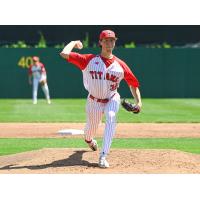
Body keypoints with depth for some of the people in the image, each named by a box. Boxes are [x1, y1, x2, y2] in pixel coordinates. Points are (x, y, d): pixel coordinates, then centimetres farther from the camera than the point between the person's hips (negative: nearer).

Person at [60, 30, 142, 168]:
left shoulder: (120, 65, -9)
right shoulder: (90, 60, -13)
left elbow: (133, 84, -2)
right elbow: (64, 54, -21)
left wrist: (138, 102, -13)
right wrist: (74, 43, -5)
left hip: (112, 99, 0)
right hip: (94, 101, 1)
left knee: (111, 118, -30)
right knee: (91, 128, 14)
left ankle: (103, 157, -32)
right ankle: (88, 140, 57)